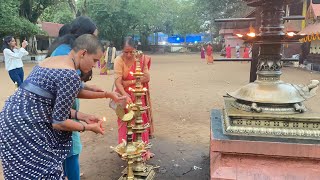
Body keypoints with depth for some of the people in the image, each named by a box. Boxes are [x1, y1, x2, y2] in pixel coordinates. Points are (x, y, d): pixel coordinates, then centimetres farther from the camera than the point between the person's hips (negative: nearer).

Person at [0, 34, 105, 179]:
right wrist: (88, 127, 0)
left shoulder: (51, 60, 11)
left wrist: (82, 116, 11)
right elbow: (59, 123, -15)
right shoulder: (71, 76, -19)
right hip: (26, 129, -10)